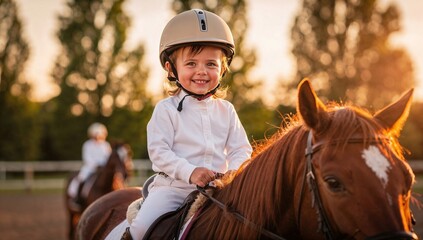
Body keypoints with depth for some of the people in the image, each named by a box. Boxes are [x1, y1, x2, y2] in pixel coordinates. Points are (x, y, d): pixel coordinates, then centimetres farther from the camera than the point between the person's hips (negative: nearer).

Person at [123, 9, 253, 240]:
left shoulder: (226, 110, 10)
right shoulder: (166, 109, -1)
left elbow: (241, 150, 8)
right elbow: (159, 152, -8)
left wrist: (234, 172, -14)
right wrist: (189, 172, -21)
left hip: (218, 188, 3)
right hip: (173, 186, -3)